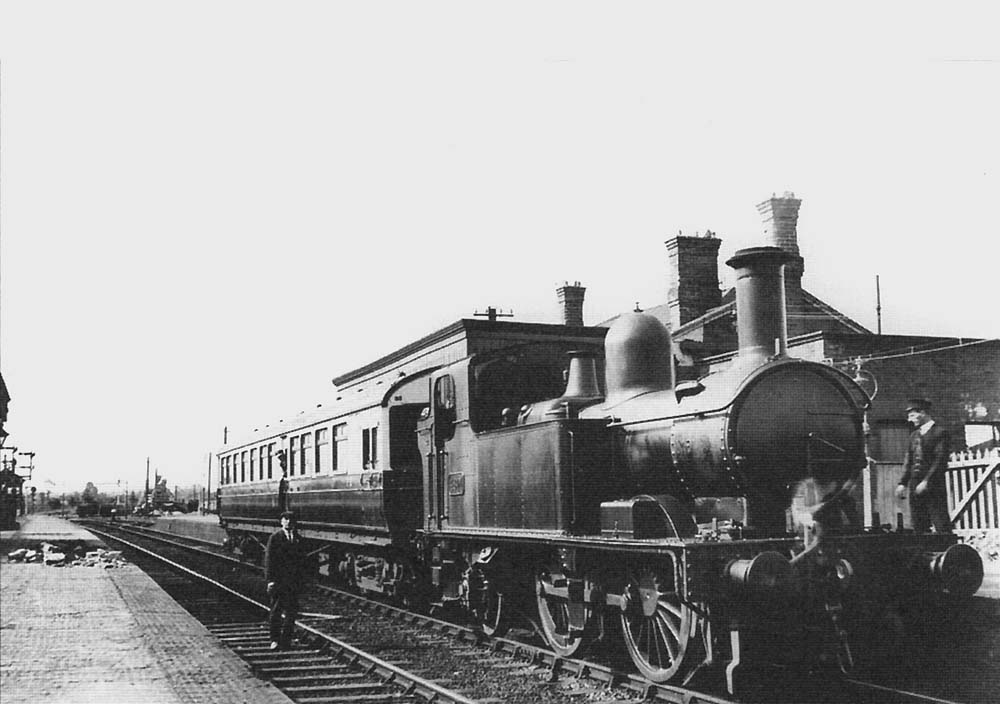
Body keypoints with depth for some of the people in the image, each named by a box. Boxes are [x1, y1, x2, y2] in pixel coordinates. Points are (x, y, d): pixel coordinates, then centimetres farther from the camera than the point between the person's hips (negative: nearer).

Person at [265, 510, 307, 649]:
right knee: (275, 611, 1)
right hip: (278, 579, -4)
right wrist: (270, 580, -13)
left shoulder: (298, 538, 12)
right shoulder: (275, 537, -1)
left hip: (293, 580, 4)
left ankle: (285, 639, 15)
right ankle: (274, 640, 11)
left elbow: (302, 559, 17)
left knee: (291, 611, 4)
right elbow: (268, 559, -5)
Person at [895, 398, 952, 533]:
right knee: (919, 527, 6)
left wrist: (926, 481, -16)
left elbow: (940, 460, -11)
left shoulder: (940, 432, -3)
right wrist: (903, 483, 5)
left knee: (941, 526, -8)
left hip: (933, 486, -7)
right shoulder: (914, 435, 17)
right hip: (915, 487, 7)